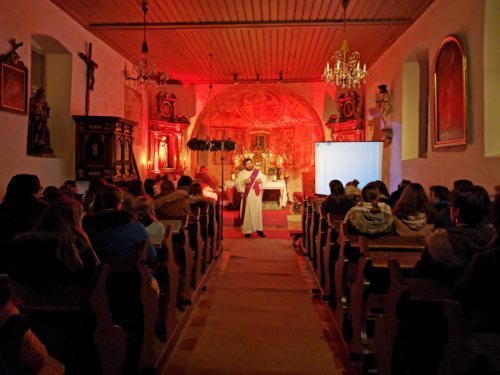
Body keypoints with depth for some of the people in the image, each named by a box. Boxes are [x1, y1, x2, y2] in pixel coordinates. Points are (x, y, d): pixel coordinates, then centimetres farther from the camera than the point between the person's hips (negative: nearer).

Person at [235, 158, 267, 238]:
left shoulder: (258, 172, 8)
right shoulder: (241, 173, 0)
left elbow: (264, 178, 12)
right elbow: (237, 183, -5)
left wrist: (261, 180, -9)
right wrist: (244, 182, -22)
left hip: (257, 196, 3)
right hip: (247, 196, -2)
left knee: (258, 212, 6)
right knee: (247, 213, -2)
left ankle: (259, 229, 14)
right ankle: (247, 231, 3)